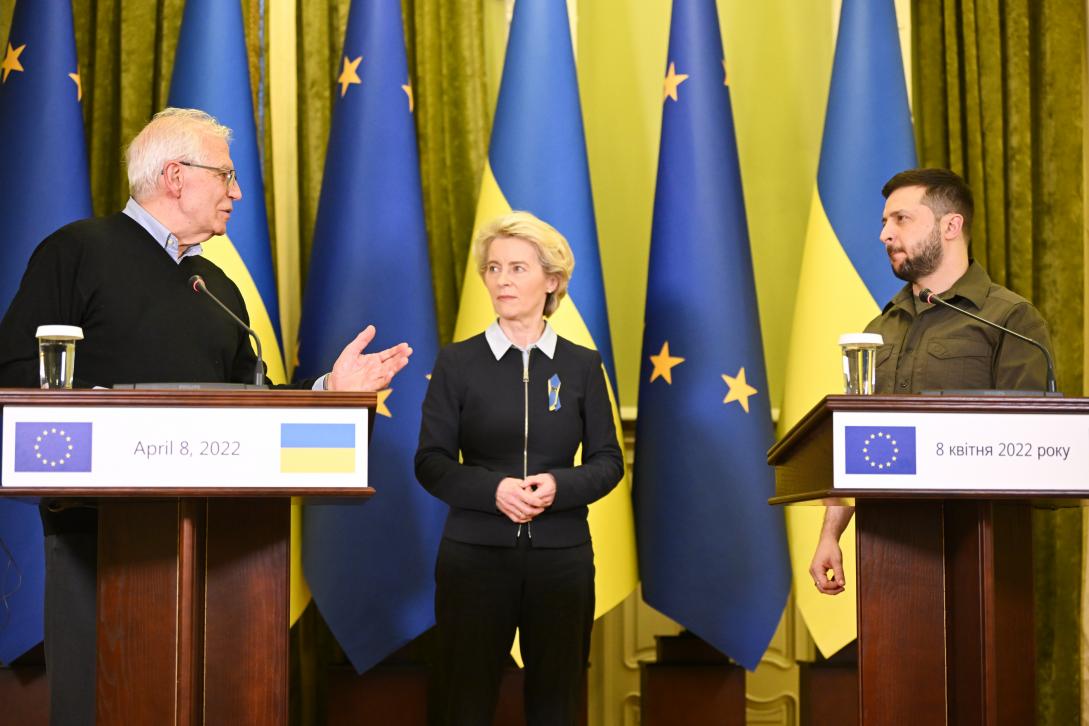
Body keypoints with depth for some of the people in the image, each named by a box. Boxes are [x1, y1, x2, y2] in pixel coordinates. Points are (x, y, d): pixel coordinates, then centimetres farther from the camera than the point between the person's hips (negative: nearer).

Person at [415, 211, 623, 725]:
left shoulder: (582, 365, 6)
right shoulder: (458, 362, 2)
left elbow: (608, 461, 5)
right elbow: (431, 462, -2)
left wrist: (559, 487, -15)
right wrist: (493, 489, -19)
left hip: (561, 556, 1)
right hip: (475, 553, -1)